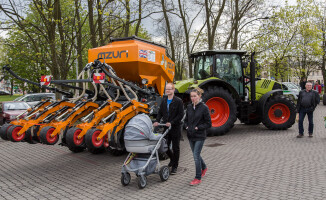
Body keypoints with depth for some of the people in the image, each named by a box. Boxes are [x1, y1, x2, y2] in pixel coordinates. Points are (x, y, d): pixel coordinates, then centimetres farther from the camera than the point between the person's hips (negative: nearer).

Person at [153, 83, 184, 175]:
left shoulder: (178, 101, -8)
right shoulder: (164, 100, 9)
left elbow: (180, 115, -12)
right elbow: (160, 112, 11)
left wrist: (171, 122, -21)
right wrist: (157, 121, -6)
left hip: (175, 128, -5)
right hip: (166, 128, 5)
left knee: (175, 148, 6)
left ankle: (174, 166, 20)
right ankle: (172, 159, 38)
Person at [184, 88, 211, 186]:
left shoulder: (204, 108, -11)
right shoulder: (189, 107, 5)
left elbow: (208, 123, -9)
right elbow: (186, 120, 17)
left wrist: (197, 128, -15)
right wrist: (187, 127, 0)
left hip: (200, 136, -6)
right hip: (190, 135, 6)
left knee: (196, 156, -7)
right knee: (196, 154, 18)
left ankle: (198, 178, 6)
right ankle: (204, 168, 44)